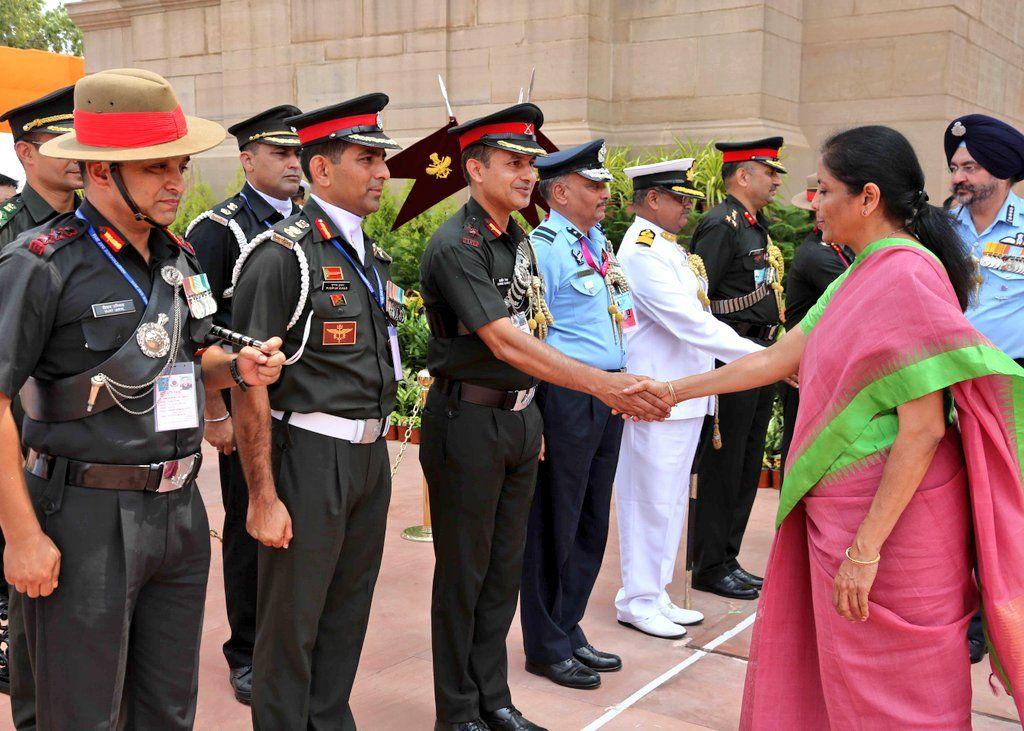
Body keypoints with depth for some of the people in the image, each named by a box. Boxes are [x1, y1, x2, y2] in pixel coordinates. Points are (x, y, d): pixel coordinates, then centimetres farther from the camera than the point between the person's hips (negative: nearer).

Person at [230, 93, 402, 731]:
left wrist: (375, 451, 17)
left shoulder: (373, 257, 10)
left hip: (371, 455, 8)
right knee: (292, 620, 6)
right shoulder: (281, 255, -15)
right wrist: (263, 497, -18)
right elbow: (248, 386, -17)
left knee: (349, 611, 18)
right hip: (309, 459, -7)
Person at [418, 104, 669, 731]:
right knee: (463, 573, 5)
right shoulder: (455, 245, -17)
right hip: (469, 420, -8)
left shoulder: (521, 241, 10)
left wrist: (532, 418, 13)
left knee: (505, 569, 15)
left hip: (520, 416, 8)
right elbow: (504, 343, -26)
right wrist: (604, 385, -31)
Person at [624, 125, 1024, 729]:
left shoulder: (908, 277, -18)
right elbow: (776, 359, 16)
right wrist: (672, 391, 19)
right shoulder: (865, 276, 12)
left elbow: (923, 430, -22)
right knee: (815, 667, 19)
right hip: (839, 512, 9)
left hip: (887, 518, -9)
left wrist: (866, 548, -22)